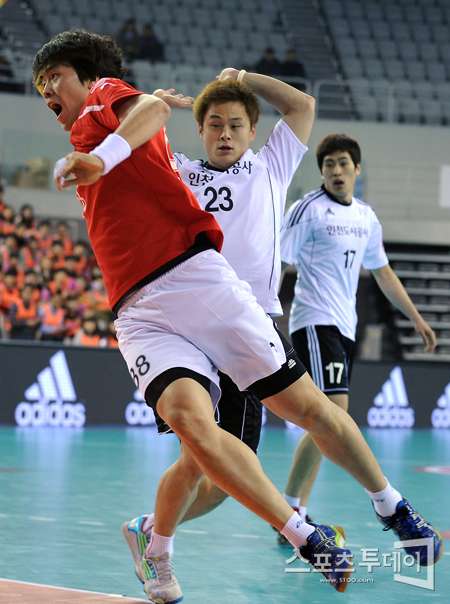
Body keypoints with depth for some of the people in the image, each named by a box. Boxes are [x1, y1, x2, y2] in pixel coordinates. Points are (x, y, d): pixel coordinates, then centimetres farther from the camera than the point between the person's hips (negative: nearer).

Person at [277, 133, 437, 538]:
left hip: (345, 326, 8)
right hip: (316, 322, -7)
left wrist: (416, 318, 26)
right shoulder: (309, 209, -6)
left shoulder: (366, 217, 14)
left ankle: (296, 516, 11)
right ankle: (290, 511, -14)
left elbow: (382, 272, 26)